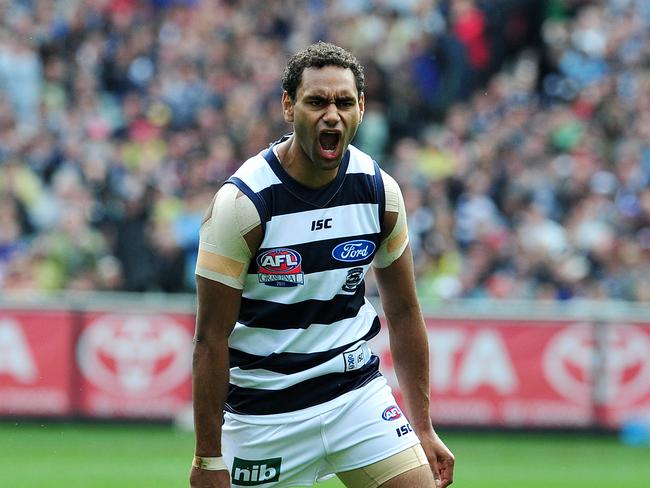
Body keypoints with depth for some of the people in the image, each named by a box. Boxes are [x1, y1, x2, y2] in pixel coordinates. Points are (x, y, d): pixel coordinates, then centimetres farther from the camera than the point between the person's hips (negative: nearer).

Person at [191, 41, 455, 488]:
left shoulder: (380, 191, -2)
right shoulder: (242, 202, -16)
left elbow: (403, 312, 9)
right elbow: (211, 338, -14)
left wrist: (423, 430, 7)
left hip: (358, 392, 4)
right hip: (265, 413, -4)